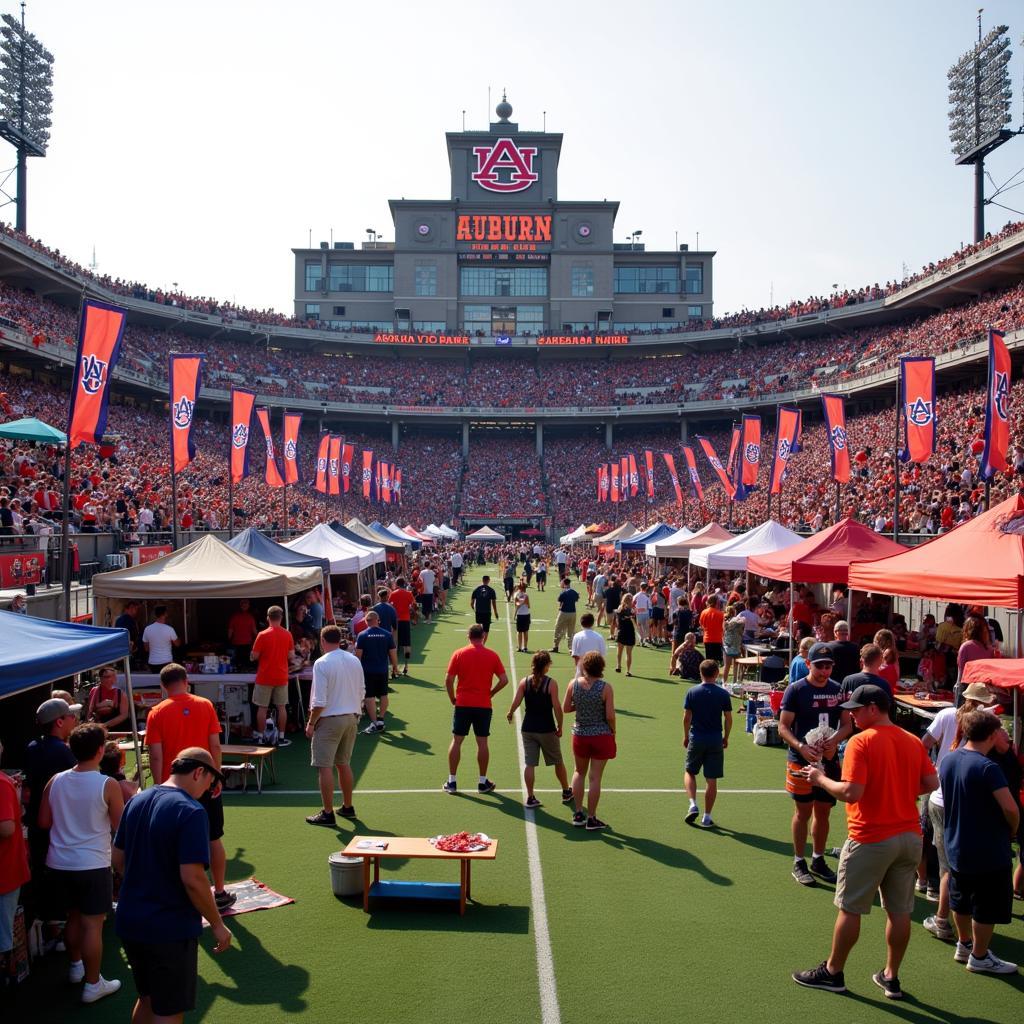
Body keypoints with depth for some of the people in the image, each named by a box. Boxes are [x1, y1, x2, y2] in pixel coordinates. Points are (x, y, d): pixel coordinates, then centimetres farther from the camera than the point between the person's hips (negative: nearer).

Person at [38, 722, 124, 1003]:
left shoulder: (55, 781, -3)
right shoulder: (108, 786, -16)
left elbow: (44, 822, 6)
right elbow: (121, 827, -7)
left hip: (59, 863, 6)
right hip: (92, 865, -5)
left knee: (74, 915, 24)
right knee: (92, 924, 4)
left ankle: (76, 966, 40)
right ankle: (93, 984, 11)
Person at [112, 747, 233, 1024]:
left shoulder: (136, 801, 3)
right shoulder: (190, 811, -21)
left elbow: (117, 858, 13)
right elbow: (192, 879, -24)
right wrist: (217, 924, -13)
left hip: (129, 922, 8)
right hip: (171, 928, -8)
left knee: (147, 998, 25)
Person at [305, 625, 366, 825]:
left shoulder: (322, 663, -14)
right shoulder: (355, 661, 4)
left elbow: (319, 701, -16)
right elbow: (362, 692, 10)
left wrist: (311, 723, -6)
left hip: (329, 719, -6)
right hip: (351, 717, 6)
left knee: (325, 767, 0)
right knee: (344, 764, 17)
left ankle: (327, 814, 3)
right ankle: (347, 807, 26)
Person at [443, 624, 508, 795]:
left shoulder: (459, 654, -2)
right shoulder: (492, 655, -1)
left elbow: (448, 680, -4)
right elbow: (504, 680, -3)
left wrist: (453, 699, 8)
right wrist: (490, 693, 10)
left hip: (462, 704, 0)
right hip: (484, 706, 0)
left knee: (456, 741, 7)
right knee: (482, 743, 8)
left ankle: (451, 782, 10)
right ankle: (483, 782, 14)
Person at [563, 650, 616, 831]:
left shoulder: (574, 684, -6)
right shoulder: (605, 687, -14)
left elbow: (565, 709, 2)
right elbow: (610, 716, -13)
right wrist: (613, 732, 3)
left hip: (580, 735, 3)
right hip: (601, 735, -3)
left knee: (579, 773, 21)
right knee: (595, 777, 4)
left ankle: (578, 814, 24)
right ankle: (591, 819, 11)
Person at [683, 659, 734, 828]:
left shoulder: (692, 692, -4)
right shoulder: (723, 694, -5)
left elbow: (686, 717, -2)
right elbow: (728, 719, -1)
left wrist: (686, 736, 11)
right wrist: (726, 737, 13)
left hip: (696, 739, 0)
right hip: (715, 741, 0)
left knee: (689, 772, 19)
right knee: (711, 780, 6)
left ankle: (693, 804, 2)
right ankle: (707, 816, 10)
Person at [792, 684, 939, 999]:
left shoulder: (861, 742, -16)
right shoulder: (913, 741, 3)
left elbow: (851, 792, -22)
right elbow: (931, 784, 8)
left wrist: (821, 779, -8)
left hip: (870, 840, -6)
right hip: (910, 837, 6)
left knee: (850, 909, 7)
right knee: (900, 911, 14)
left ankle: (832, 972, 20)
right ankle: (891, 978, 25)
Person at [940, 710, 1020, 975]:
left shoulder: (948, 761, -1)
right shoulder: (987, 767, -25)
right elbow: (1010, 807, -29)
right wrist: (1012, 829, -10)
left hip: (956, 846, 7)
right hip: (988, 851, -7)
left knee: (961, 900, 23)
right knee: (986, 908, 10)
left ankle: (964, 945, 38)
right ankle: (979, 957, 22)